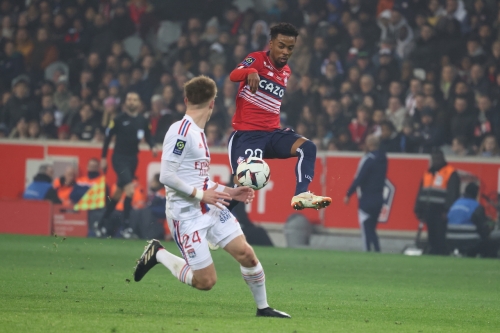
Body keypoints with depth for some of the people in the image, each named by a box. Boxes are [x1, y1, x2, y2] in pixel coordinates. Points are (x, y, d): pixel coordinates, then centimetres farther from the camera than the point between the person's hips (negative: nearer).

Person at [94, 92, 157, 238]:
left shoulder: (143, 121, 2)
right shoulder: (119, 119, -9)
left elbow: (148, 136, 16)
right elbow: (108, 137, -2)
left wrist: (153, 146, -5)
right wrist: (103, 157, -2)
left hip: (132, 159, 6)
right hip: (119, 158, -6)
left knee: (118, 193, 13)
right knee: (130, 190, -20)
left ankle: (101, 223, 27)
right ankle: (126, 226, -13)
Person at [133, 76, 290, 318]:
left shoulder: (197, 132, 13)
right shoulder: (181, 131, -16)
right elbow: (166, 176, -22)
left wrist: (228, 192, 15)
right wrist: (201, 194, -20)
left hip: (210, 208, 8)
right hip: (186, 214, -8)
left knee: (245, 252, -4)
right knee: (206, 281, -7)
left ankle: (263, 308, 12)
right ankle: (158, 255, 13)